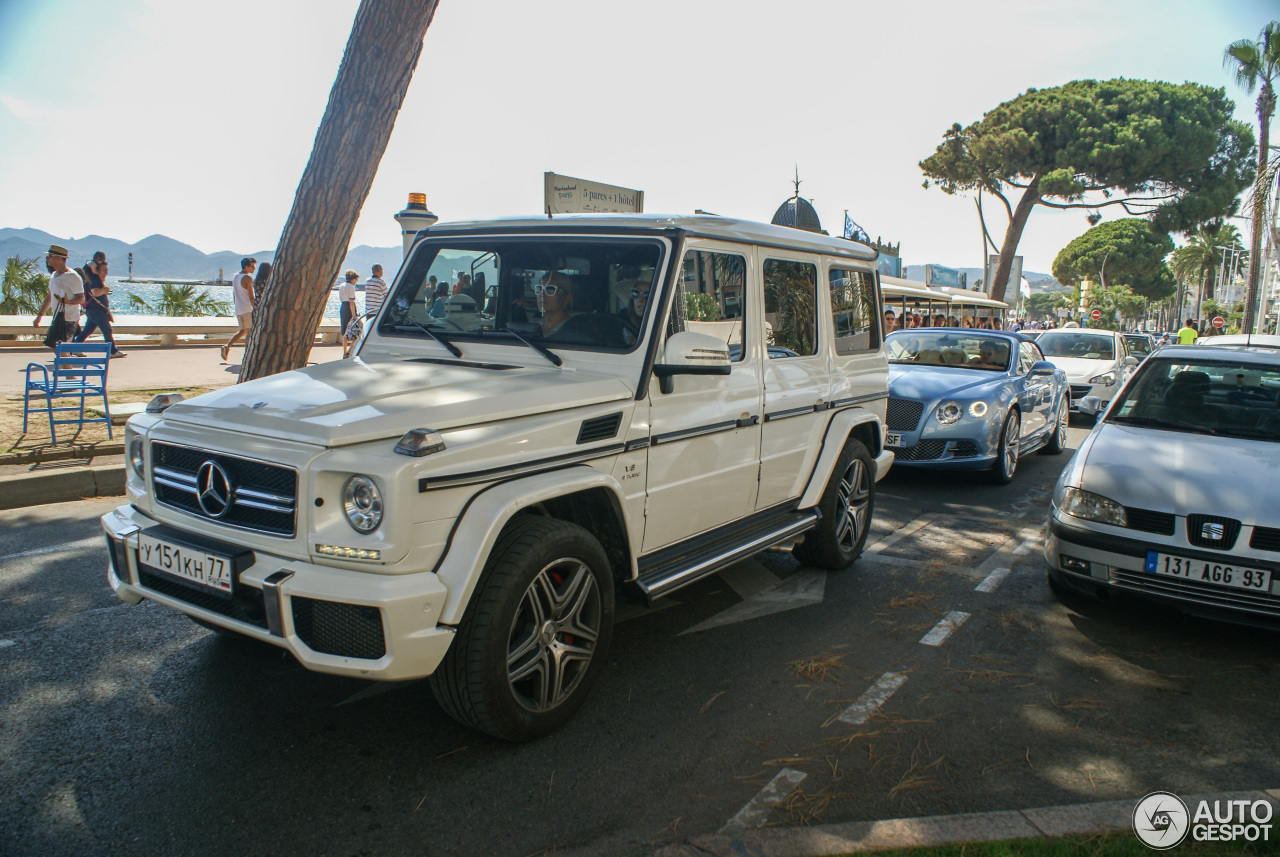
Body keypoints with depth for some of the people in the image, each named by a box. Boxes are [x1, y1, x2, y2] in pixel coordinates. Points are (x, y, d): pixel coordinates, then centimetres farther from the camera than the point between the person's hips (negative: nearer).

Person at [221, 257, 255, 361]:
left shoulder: (235, 277, 13)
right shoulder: (248, 278, -11)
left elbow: (234, 295, 18)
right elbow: (251, 297, -15)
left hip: (238, 309, 8)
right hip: (247, 309, -8)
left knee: (242, 330, 18)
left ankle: (227, 346, 4)